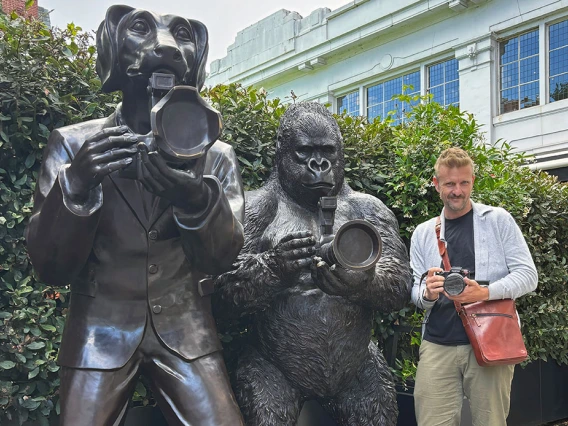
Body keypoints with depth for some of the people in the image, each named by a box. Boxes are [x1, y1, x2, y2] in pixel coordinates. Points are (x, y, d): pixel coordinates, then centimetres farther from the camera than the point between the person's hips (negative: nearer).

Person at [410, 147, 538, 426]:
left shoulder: (498, 219, 3)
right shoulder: (423, 233, 11)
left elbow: (528, 275, -2)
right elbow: (415, 293, 11)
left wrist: (485, 293, -19)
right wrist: (428, 293, -14)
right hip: (437, 345, 2)